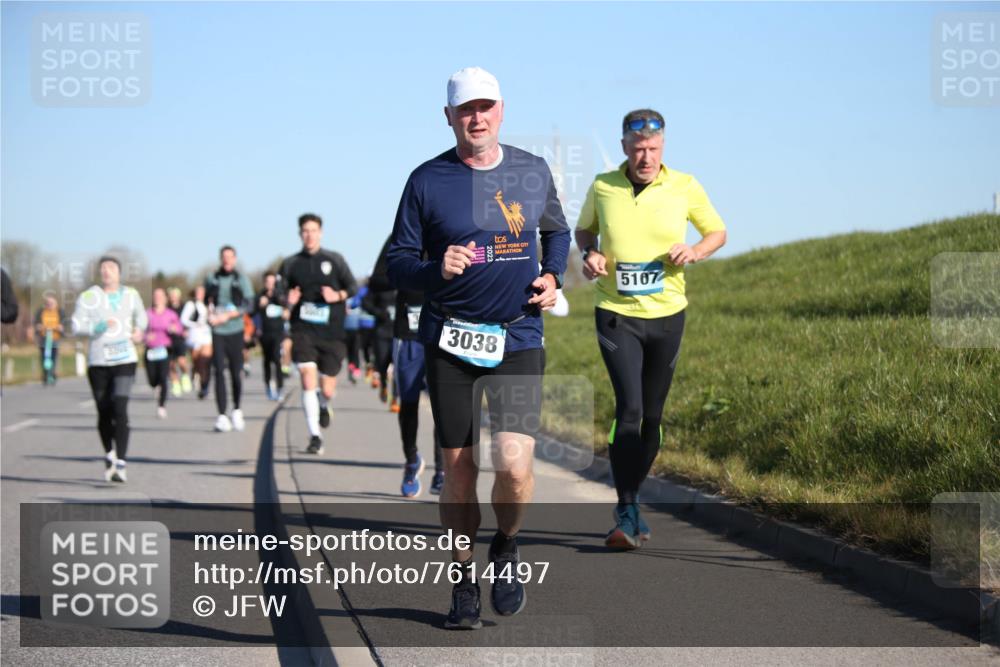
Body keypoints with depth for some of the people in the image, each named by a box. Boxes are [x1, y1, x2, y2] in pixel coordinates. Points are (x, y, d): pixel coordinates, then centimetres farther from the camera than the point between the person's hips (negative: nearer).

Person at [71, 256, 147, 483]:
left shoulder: (131, 295, 9)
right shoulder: (88, 297, 0)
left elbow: (140, 315, 28)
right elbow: (77, 326, -7)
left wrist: (139, 330, 9)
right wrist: (99, 326, -22)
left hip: (125, 360, 0)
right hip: (98, 362, 0)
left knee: (120, 409, -16)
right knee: (104, 413, 8)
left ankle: (120, 464, -19)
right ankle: (109, 455, 34)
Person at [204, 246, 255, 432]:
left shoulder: (242, 280, 2)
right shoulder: (211, 279, 8)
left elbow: (248, 305, -5)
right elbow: (206, 300, 17)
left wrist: (227, 316, -16)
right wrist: (210, 314, -4)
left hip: (235, 330, 0)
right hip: (217, 332, 0)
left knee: (236, 373, 4)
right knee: (219, 373, -8)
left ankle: (237, 411, 24)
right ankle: (222, 416, -10)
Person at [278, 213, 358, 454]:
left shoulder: (334, 260, 5)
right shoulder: (290, 264, 7)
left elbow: (353, 287, 8)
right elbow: (281, 293, 13)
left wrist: (338, 295, -12)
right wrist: (288, 300, -9)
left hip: (331, 333, 0)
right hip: (303, 331, 0)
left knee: (327, 390, 3)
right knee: (308, 378, -18)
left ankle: (323, 406, 42)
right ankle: (314, 436, -12)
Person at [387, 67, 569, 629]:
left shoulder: (533, 172, 5)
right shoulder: (427, 181, -2)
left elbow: (557, 230, 24)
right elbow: (399, 265, 1)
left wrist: (553, 276, 5)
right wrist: (437, 270, -20)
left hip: (519, 340, 1)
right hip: (450, 343, 0)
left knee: (514, 464, -14)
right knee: (458, 470, 4)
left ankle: (507, 548, 17)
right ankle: (465, 581, 24)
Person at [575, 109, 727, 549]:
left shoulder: (684, 187, -3)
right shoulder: (602, 187, -2)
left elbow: (718, 232, 10)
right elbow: (584, 230, 17)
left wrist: (696, 251, -11)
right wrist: (590, 254, -5)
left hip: (667, 315, 2)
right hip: (616, 315, -2)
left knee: (652, 416, 9)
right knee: (629, 408, -17)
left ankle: (632, 501, 26)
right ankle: (626, 513, -13)